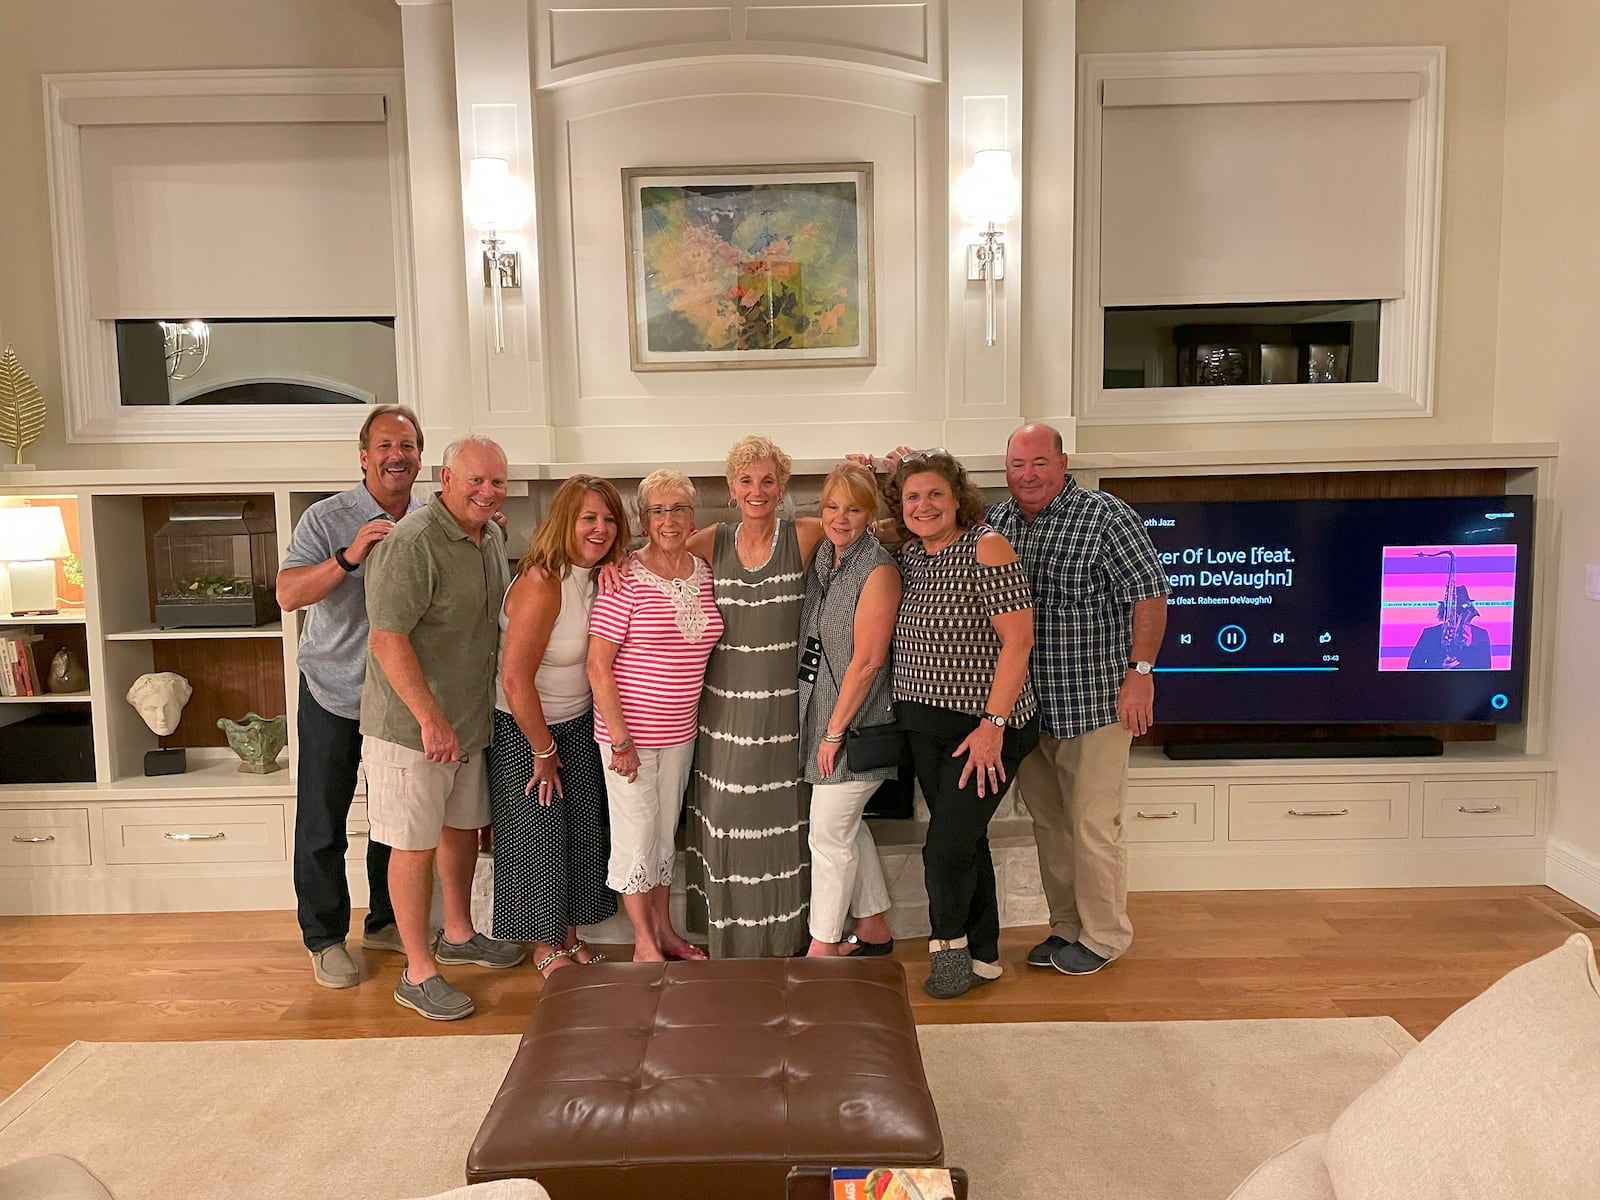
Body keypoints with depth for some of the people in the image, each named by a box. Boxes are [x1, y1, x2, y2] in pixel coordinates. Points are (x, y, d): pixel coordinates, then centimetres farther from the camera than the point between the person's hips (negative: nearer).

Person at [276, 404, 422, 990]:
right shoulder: (327, 519, -12)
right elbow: (288, 595, -22)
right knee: (322, 824, 5)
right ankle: (325, 939, 21)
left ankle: (385, 922, 33)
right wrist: (348, 557, -36)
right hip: (333, 694, -4)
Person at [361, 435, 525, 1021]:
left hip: (470, 718, 8)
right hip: (411, 725, -8)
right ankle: (418, 972, 16)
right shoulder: (412, 543, -21)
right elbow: (387, 641, -25)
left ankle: (458, 934, 40)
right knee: (416, 845, 3)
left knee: (463, 827, 21)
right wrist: (431, 720, -26)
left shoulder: (493, 537, 6)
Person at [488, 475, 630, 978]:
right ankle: (545, 947, 26)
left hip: (578, 724, 7)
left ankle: (569, 934, 34)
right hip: (524, 730, -7)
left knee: (582, 831, 15)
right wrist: (544, 750, -17)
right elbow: (515, 679, -26)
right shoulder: (542, 583, -27)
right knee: (539, 837, 7)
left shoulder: (599, 576, -3)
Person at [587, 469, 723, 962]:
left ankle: (665, 930, 35)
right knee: (636, 836, 5)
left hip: (680, 731, 6)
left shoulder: (704, 573, 2)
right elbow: (598, 666, -16)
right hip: (628, 731, -6)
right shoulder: (626, 580, -16)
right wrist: (621, 741, -17)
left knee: (666, 831, 18)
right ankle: (644, 944, 22)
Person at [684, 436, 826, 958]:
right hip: (726, 707, 2)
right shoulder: (715, 542, 3)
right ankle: (730, 939, 26)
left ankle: (789, 937, 26)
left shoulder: (803, 537, -4)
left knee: (784, 818, 8)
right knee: (725, 817, 8)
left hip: (785, 706, -2)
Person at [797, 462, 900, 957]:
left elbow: (867, 661, -19)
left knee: (829, 832, 1)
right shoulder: (822, 555, 7)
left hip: (854, 719, -8)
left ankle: (822, 949, 16)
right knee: (847, 826, 18)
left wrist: (835, 731, -17)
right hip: (820, 708, 8)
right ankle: (873, 930, 34)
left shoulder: (878, 569, -17)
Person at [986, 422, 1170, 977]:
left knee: (1093, 826, 1)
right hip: (1024, 705, 6)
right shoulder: (998, 520, 7)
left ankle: (1103, 936, 20)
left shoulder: (1106, 516, -11)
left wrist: (1140, 671, -14)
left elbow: (1149, 593, -11)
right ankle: (1066, 927, 31)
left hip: (1093, 702, -6)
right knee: (1048, 823, 16)